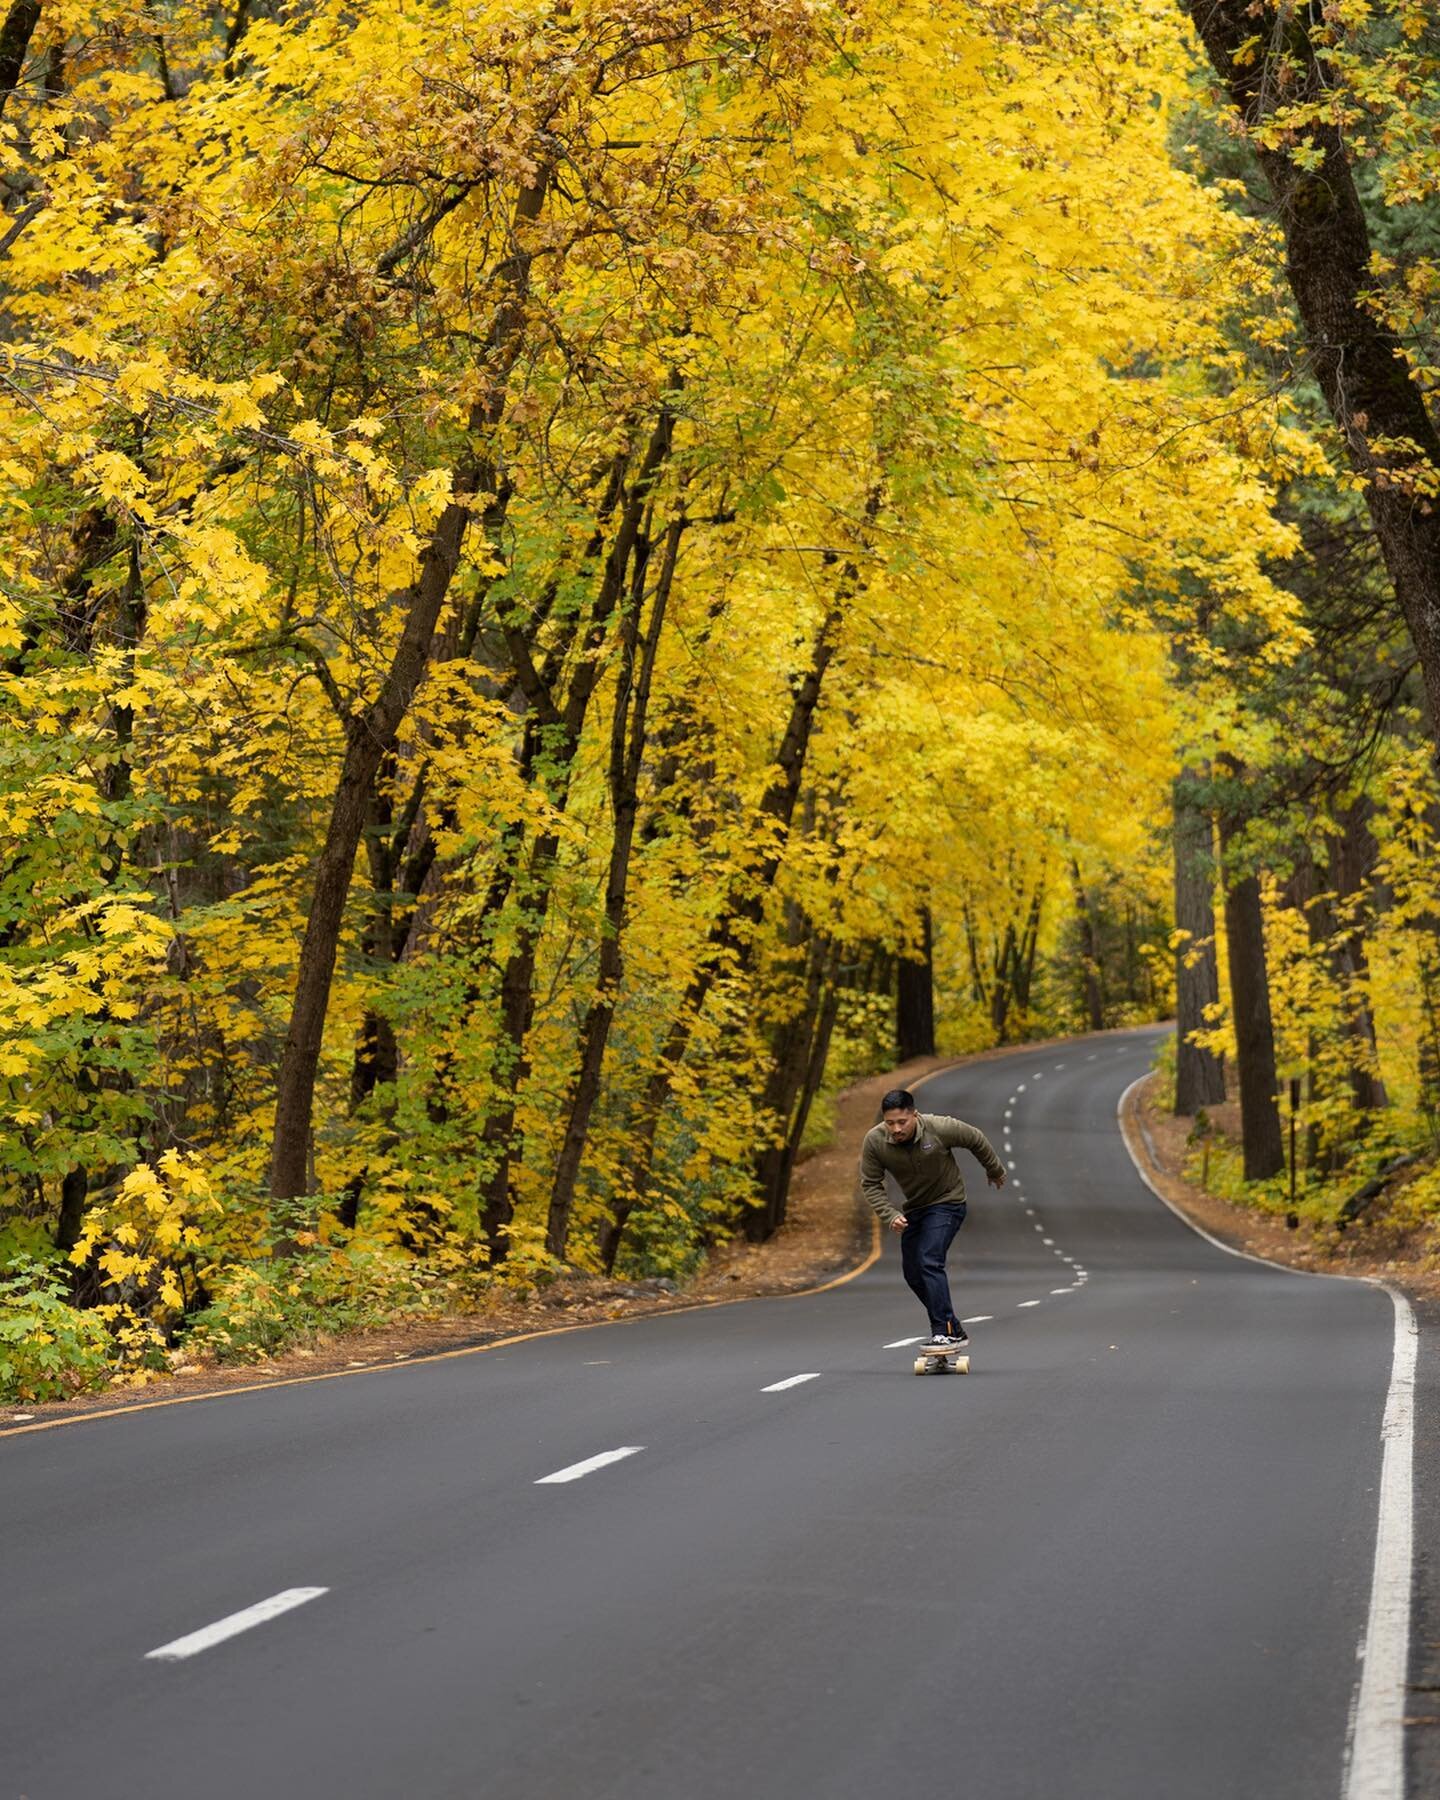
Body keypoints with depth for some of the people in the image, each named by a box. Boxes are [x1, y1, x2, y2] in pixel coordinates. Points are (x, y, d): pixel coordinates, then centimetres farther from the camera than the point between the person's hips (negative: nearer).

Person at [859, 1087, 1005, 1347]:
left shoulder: (940, 1128, -26)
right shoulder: (874, 1141, -19)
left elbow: (977, 1140, -7)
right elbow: (870, 1184, -10)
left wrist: (995, 1171, 8)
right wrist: (890, 1215, -25)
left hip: (947, 1203, -5)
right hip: (914, 1207, 6)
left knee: (929, 1262, -23)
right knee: (912, 1272, 7)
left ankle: (946, 1331, -24)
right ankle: (954, 1329, 20)